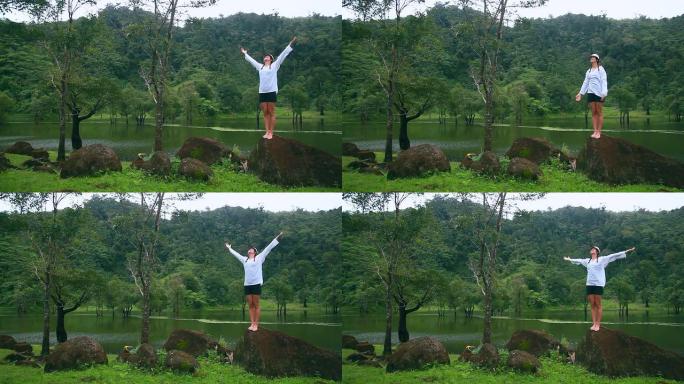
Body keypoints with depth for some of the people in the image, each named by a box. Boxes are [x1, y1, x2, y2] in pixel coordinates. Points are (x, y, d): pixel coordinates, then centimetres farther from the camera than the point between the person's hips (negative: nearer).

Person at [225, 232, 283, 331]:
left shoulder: (259, 258, 8)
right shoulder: (245, 260, 19)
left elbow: (268, 248, 6)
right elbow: (236, 254, 35)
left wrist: (277, 239, 3)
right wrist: (229, 248, 47)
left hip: (256, 284, -5)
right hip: (247, 285, 5)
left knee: (256, 305, -2)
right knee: (250, 305, 5)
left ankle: (256, 324, -1)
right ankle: (252, 324, 6)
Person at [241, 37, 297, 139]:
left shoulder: (275, 65, 8)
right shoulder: (260, 67, 19)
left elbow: (283, 54, 6)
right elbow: (251, 60, 34)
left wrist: (291, 45, 3)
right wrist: (245, 53, 45)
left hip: (272, 91, -5)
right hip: (262, 92, 5)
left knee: (271, 113, -3)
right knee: (265, 113, 3)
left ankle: (271, 133, -5)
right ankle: (267, 132, 4)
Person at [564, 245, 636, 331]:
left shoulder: (602, 259, 5)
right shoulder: (587, 261, 18)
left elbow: (614, 256, 1)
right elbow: (579, 260, 35)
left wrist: (626, 252, -4)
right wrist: (569, 260, 50)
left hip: (598, 284, -4)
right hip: (589, 284, 5)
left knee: (598, 305, -3)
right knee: (592, 305, 3)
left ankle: (598, 324, -1)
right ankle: (594, 323, 3)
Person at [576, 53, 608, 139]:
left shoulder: (600, 69, 2)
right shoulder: (588, 71, 18)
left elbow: (604, 81, -6)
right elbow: (585, 83, 19)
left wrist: (604, 93, -17)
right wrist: (580, 93, 11)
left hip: (599, 93, -5)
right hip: (590, 92, 5)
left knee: (599, 112, -3)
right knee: (593, 113, 2)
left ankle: (599, 132, -4)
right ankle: (595, 131, 2)